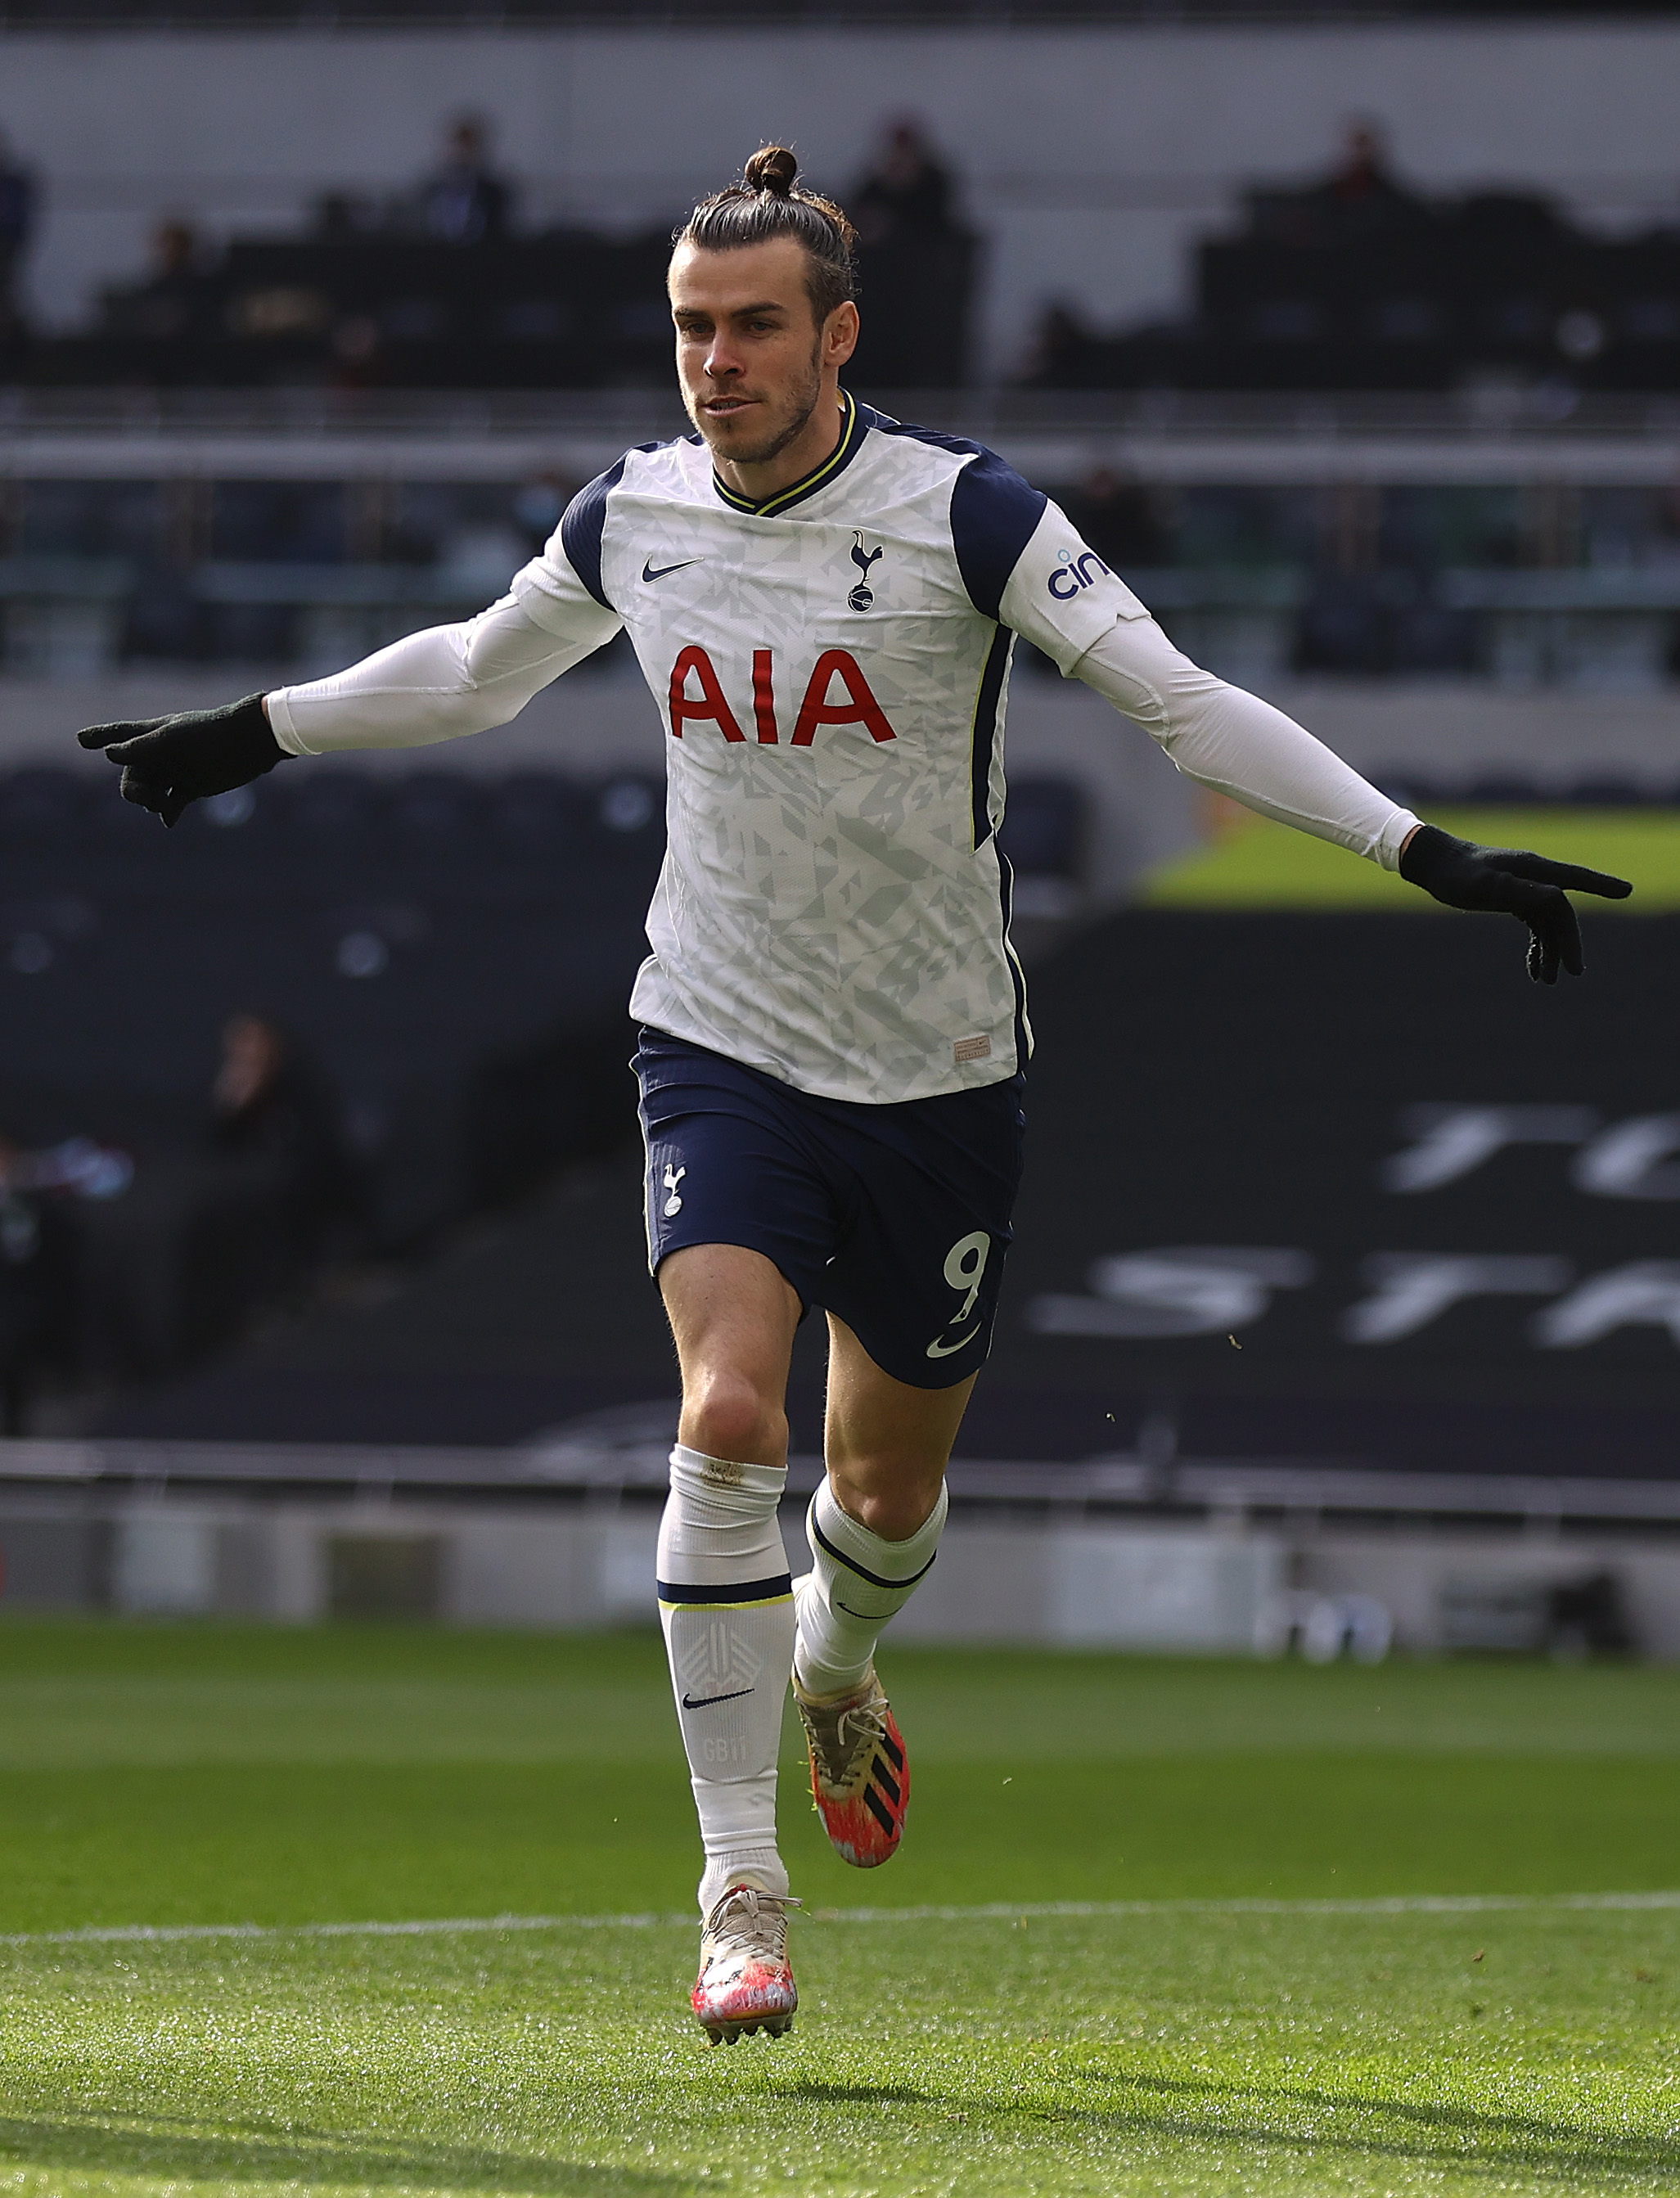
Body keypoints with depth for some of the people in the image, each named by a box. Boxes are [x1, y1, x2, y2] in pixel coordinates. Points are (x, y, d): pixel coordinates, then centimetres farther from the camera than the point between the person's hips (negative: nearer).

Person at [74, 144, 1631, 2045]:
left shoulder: (966, 513, -14)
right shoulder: (634, 516, -3)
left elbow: (1186, 706, -16)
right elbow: (473, 671, 18)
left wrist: (1427, 853, -25)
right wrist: (247, 735, 23)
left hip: (936, 1074, -1)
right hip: (721, 1049, 1)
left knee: (891, 1481, 13)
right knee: (727, 1413, -22)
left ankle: (831, 1666, 51)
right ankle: (739, 1891, -18)